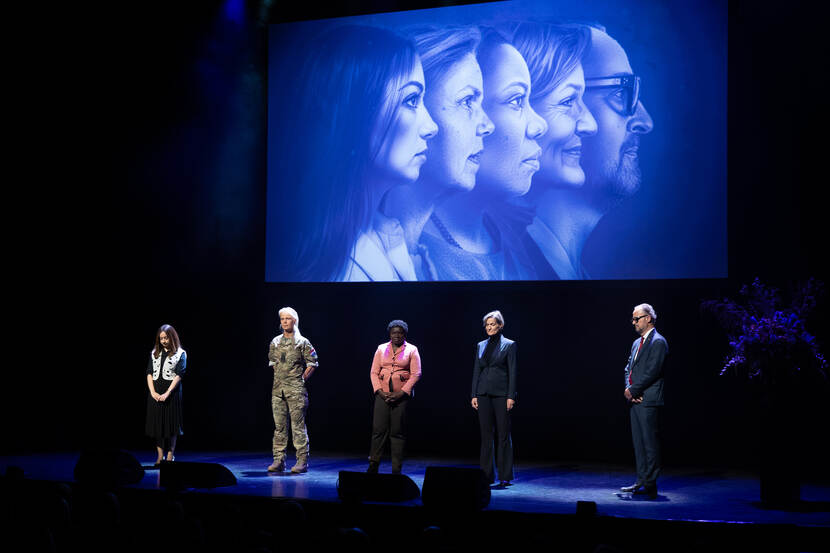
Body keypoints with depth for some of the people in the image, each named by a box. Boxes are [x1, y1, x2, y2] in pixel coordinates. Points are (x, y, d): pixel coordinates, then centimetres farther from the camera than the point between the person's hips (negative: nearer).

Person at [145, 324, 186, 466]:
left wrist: (167, 393, -17)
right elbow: (149, 373, 6)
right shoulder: (154, 353, 12)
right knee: (157, 422, 3)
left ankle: (170, 456, 4)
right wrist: (153, 392, -8)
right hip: (156, 392, 4)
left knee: (171, 422, -2)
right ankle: (160, 456, 9)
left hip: (172, 391, -4)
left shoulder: (180, 354, 0)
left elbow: (179, 375, -8)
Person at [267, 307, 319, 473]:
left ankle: (302, 461, -3)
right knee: (279, 425, 6)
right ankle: (279, 460, 9)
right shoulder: (275, 343, 12)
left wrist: (301, 379, -3)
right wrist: (279, 378, 15)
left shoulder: (302, 342, -1)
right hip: (277, 389, 5)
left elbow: (313, 364, 1)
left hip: (296, 390, -5)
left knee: (298, 425, -6)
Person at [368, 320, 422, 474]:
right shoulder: (381, 349, 12)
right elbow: (374, 372, 8)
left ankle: (396, 470, 3)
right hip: (383, 394, 2)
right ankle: (373, 466, 5)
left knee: (398, 431, -1)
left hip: (402, 395, -2)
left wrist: (401, 394, -11)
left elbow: (416, 374, -3)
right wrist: (379, 391, -7)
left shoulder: (411, 350, 4)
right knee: (379, 429, -2)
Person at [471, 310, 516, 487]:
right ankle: (487, 475, 11)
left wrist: (511, 396, -12)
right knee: (486, 434, 6)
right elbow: (476, 371, 12)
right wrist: (474, 395, 5)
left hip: (501, 393, -4)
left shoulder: (509, 345, -1)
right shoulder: (481, 346, 12)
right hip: (484, 393, 4)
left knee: (503, 434, -1)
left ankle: (505, 476, 4)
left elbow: (512, 372, -6)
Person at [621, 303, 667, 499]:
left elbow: (653, 372, -16)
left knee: (650, 442, -6)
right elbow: (628, 369, 18)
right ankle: (641, 481, 16)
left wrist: (633, 390, -13)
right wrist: (628, 389, 0)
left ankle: (650, 485, -4)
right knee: (638, 442, 11)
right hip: (634, 399, 9)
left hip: (648, 400, -9)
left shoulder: (658, 342, -8)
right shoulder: (637, 343, 20)